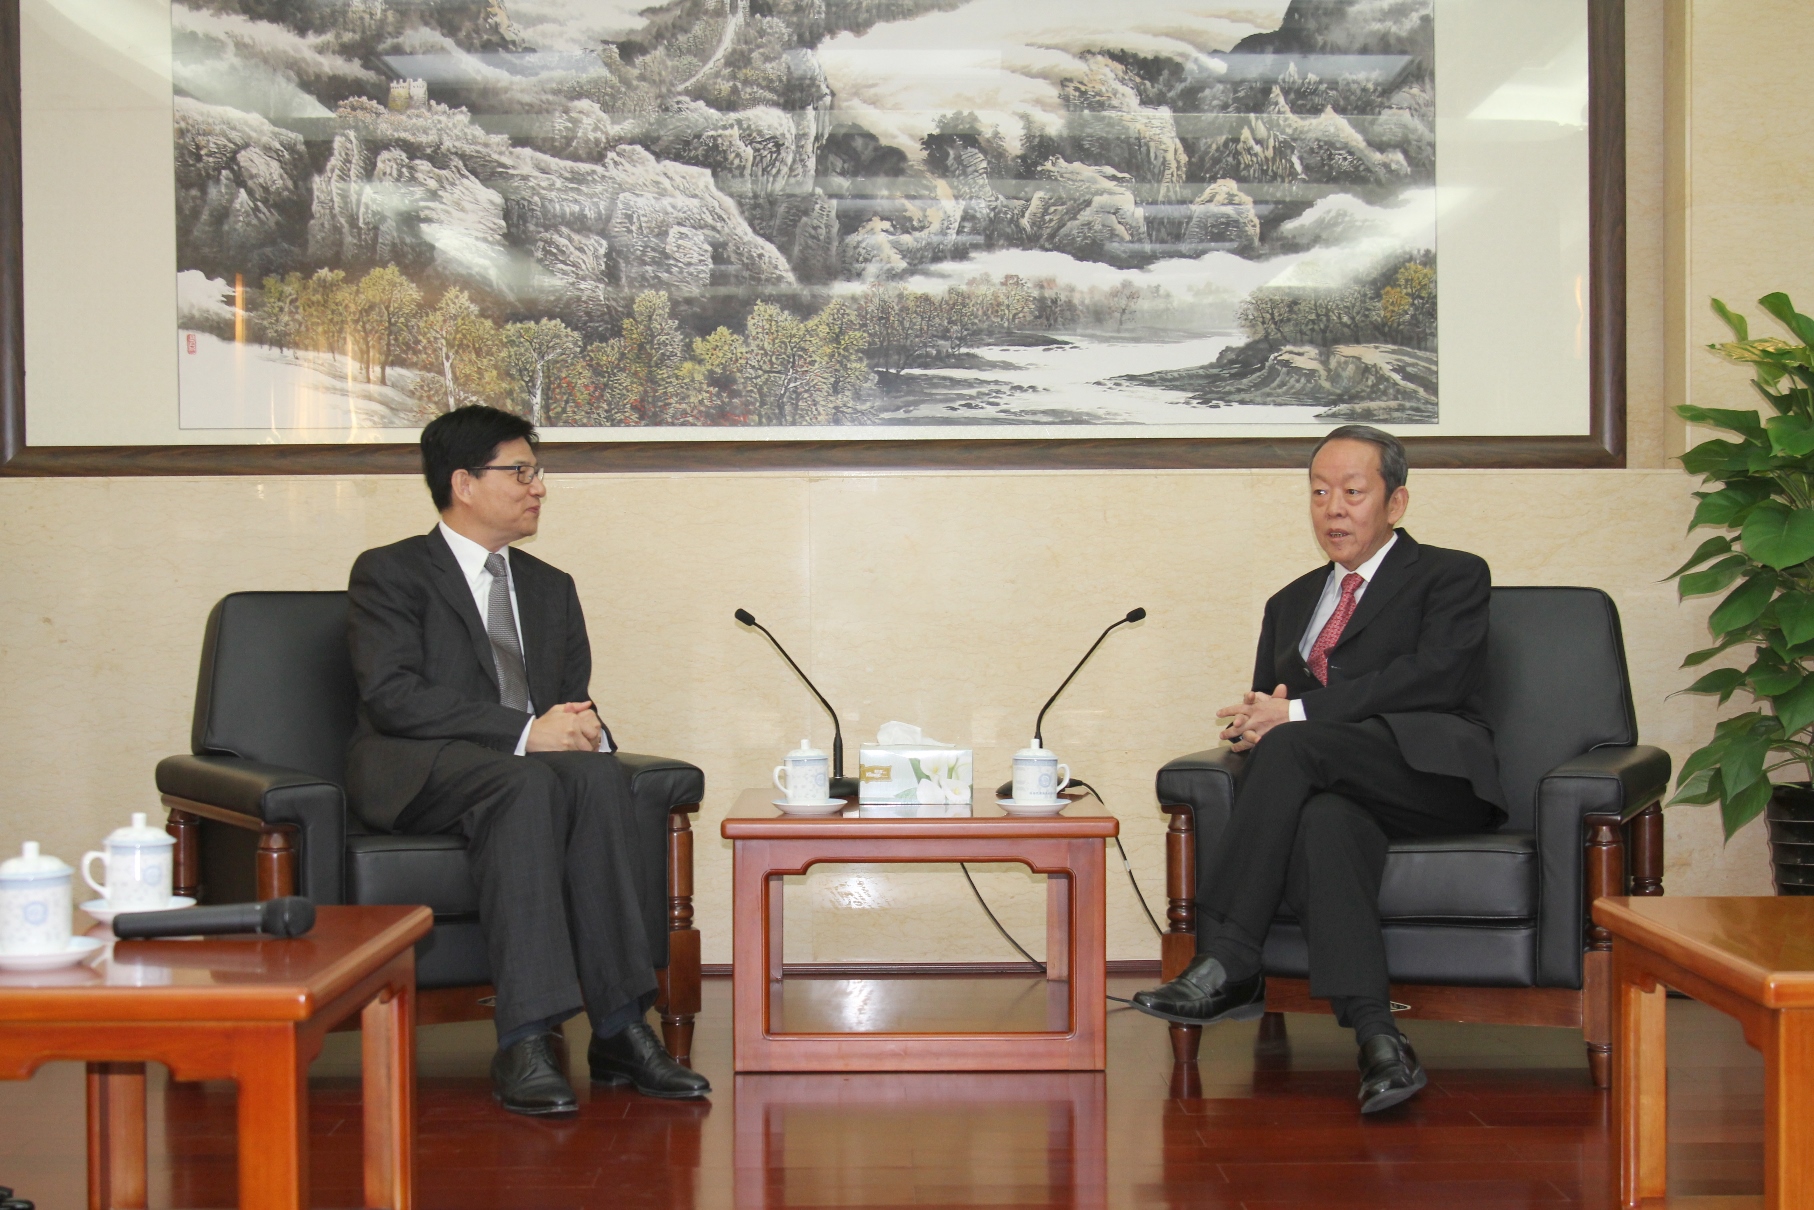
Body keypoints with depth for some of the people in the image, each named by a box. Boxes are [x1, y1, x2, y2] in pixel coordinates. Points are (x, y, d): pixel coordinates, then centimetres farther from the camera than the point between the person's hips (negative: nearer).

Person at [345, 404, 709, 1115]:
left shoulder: (551, 588, 25)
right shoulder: (389, 573, 6)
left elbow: (574, 702, 20)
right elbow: (391, 696, -11)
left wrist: (584, 730, -7)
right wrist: (524, 733, -21)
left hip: (531, 766, 5)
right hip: (419, 773, -5)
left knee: (598, 774, -31)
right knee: (527, 783, -37)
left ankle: (620, 1030, -34)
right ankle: (525, 1043, -42)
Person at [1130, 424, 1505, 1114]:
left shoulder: (1452, 577, 11)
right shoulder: (1290, 604, 29)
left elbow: (1436, 676, -8)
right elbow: (1262, 711, 24)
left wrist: (1297, 714, -13)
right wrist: (1254, 719, -4)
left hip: (1430, 773, -4)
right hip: (1331, 785, 4)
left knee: (1293, 746, -33)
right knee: (1321, 821, -36)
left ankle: (1226, 964, -33)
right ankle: (1375, 1037, -47)